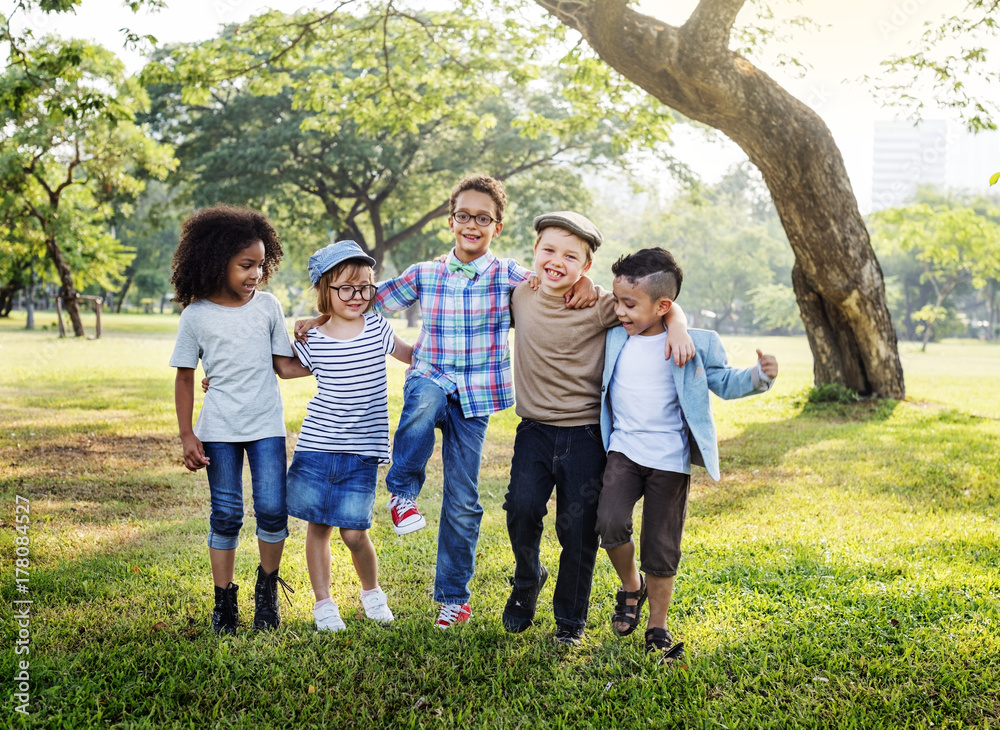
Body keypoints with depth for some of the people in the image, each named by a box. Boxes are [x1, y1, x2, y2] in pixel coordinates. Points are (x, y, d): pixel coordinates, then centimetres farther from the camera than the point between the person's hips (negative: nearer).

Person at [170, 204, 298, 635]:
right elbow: (185, 377, 2)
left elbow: (284, 364, 7)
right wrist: (187, 435, -2)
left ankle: (267, 590, 18)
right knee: (226, 515, 4)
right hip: (219, 429, -1)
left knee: (272, 509, -5)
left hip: (266, 425, 1)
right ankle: (224, 602, 18)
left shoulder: (268, 307, 1)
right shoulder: (196, 316, -4)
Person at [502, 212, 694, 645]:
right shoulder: (521, 296, 1)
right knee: (522, 508, -14)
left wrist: (678, 326, -25)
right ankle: (526, 581, 17)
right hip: (534, 428, 2)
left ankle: (570, 620, 22)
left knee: (578, 527, 2)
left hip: (584, 434, -2)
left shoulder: (599, 305, -11)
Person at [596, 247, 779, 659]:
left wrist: (758, 377, -13)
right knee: (610, 523, -21)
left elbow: (723, 382, 4)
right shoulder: (615, 337, 5)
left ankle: (657, 628, 23)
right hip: (624, 450, 2)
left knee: (660, 548, 4)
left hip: (669, 460, -2)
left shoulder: (694, 345, -5)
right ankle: (631, 586, 10)